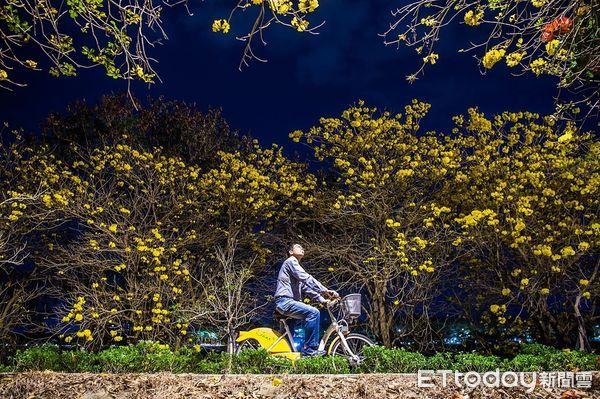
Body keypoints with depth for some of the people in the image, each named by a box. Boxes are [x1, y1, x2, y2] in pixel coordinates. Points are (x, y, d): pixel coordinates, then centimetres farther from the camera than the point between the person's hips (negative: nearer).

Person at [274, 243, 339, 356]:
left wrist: (321, 299, 10)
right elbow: (307, 279, -16)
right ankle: (310, 349, -19)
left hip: (289, 302, 10)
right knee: (313, 312, -22)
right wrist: (325, 290, -21)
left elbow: (306, 286, 22)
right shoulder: (290, 261, -3)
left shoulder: (297, 266, 28)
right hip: (285, 301, -10)